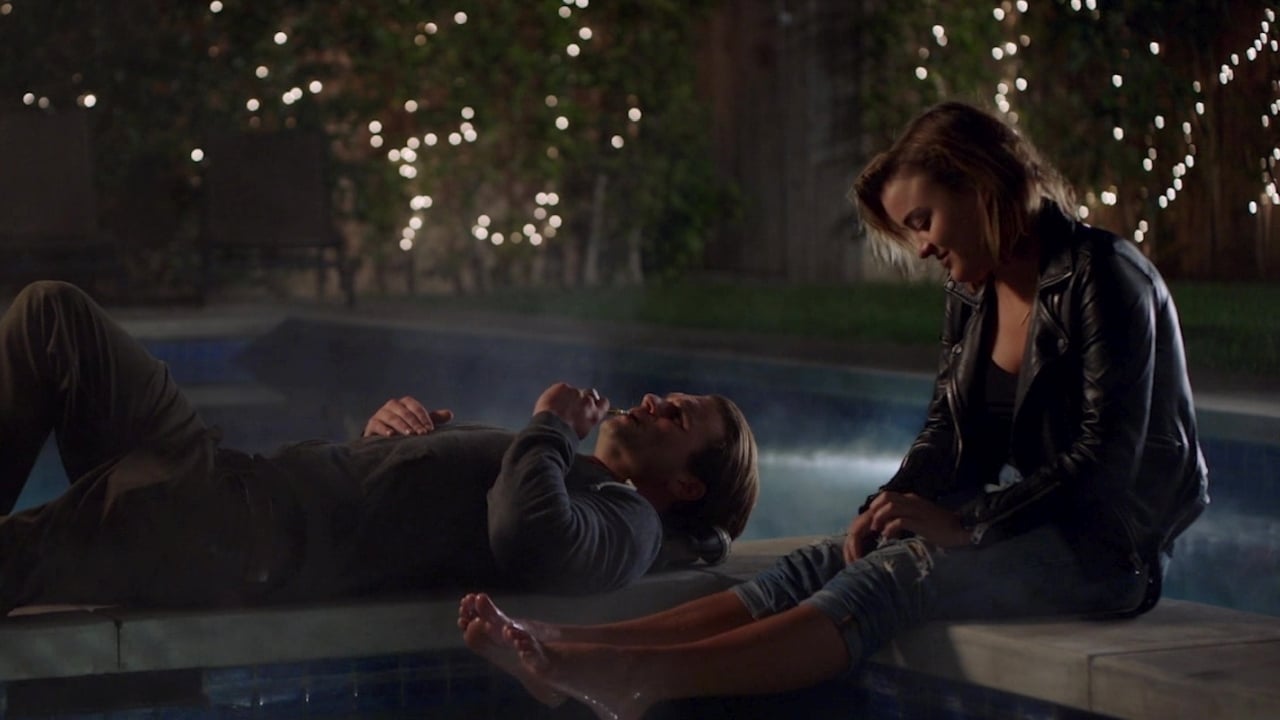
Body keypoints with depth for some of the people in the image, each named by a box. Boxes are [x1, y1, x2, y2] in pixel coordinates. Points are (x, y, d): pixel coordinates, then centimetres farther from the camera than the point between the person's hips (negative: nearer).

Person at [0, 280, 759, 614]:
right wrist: (391, 420, 7)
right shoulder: (558, 469, 26)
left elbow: (524, 537, -26)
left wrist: (550, 425, -7)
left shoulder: (623, 523, -2)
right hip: (250, 478, 10)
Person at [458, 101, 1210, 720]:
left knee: (901, 575, -29)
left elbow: (1105, 459, -21)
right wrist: (888, 508, -9)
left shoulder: (1103, 278, -14)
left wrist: (965, 525, -24)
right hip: (1036, 528, 8)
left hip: (1107, 547, -8)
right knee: (829, 563, -13)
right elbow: (951, 436, 11)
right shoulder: (973, 295, 12)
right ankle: (573, 648, -29)